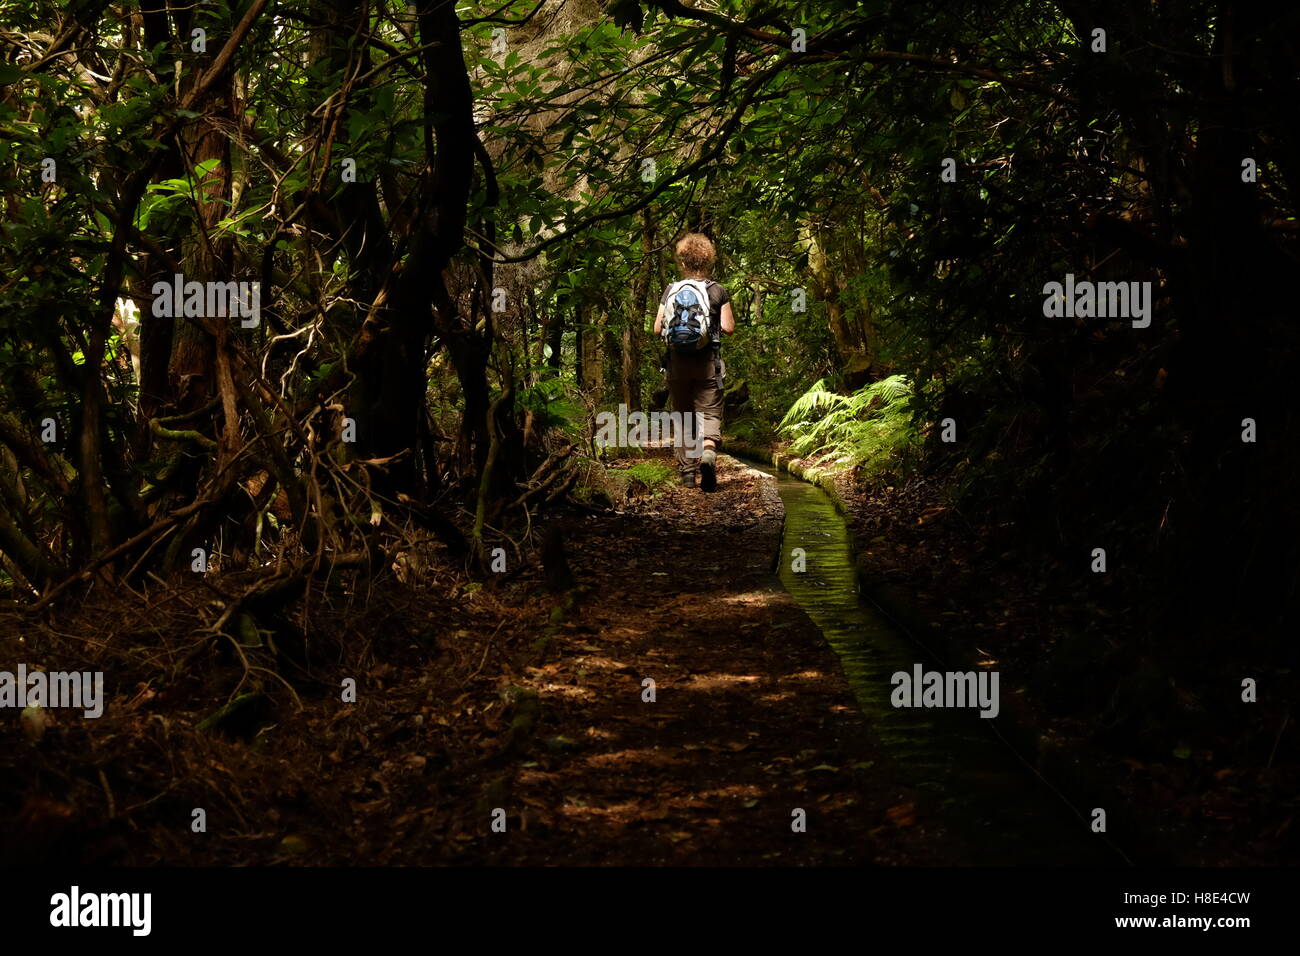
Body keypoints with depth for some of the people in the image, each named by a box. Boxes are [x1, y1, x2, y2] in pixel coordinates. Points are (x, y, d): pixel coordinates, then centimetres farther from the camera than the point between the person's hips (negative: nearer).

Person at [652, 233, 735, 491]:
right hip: (708, 362, -2)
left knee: (683, 416, 13)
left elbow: (658, 329, 0)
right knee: (710, 413, 0)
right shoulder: (718, 292, -2)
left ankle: (687, 471, 15)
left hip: (678, 362, 2)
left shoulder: (671, 291, 1)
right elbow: (728, 327, -5)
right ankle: (708, 453, -30)